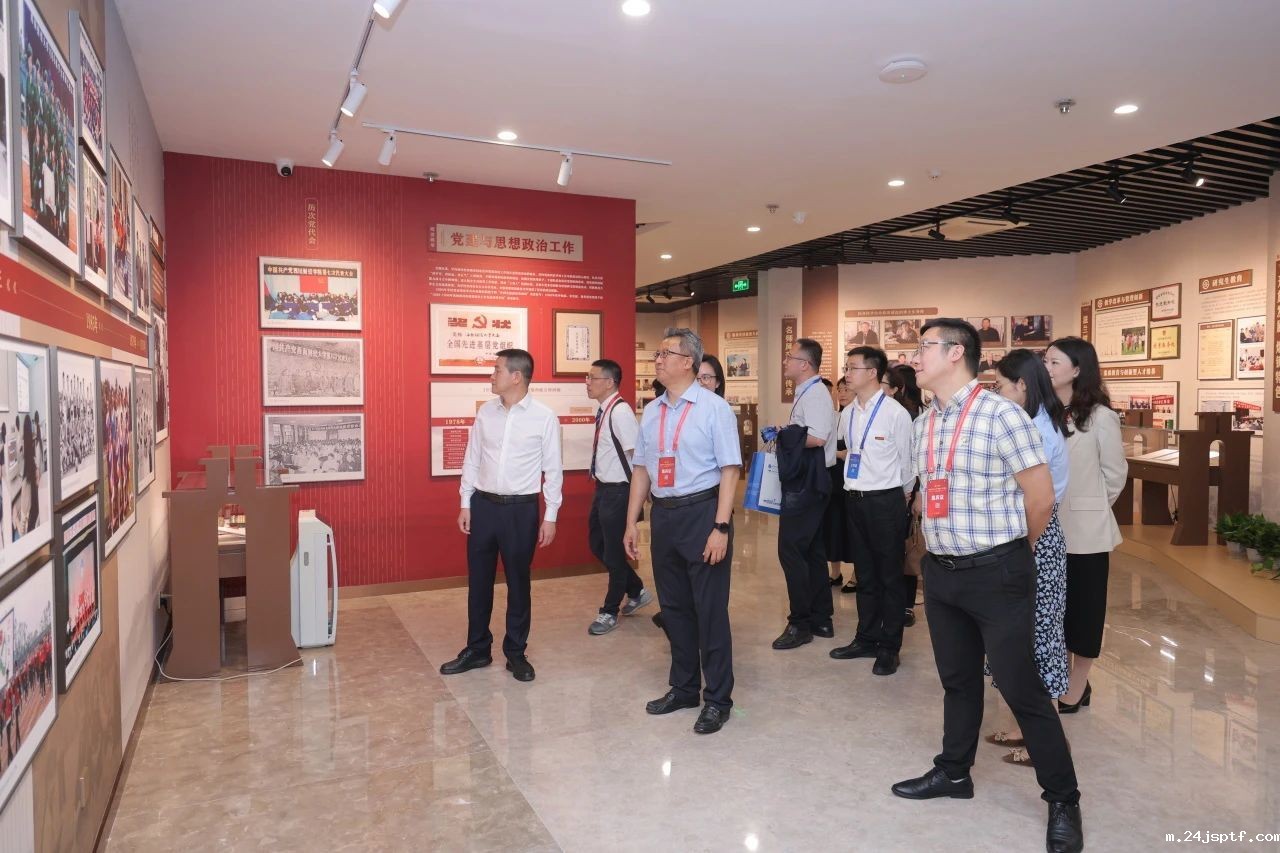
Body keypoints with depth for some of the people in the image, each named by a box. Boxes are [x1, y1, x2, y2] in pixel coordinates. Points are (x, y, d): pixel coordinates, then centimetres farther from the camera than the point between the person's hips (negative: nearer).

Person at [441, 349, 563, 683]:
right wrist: (466, 503, 6)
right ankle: (476, 649, 29)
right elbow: (472, 459, 9)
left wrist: (551, 516, -5)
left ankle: (516, 653, 25)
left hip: (521, 508, -3)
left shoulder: (544, 417, -8)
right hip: (483, 505, 4)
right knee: (478, 580, 12)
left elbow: (553, 469, -5)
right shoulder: (485, 412, 3)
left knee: (518, 582, 8)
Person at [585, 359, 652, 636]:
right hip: (603, 489, 10)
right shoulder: (603, 411, 7)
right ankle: (637, 591, 36)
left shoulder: (620, 412, -20)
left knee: (614, 551, 5)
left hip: (617, 491, -10)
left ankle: (610, 612, 23)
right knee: (597, 544, 19)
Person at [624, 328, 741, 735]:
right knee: (674, 606, 16)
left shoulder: (713, 408, -9)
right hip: (663, 515, 6)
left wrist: (720, 527, -17)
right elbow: (641, 469, 13)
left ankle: (717, 699, 20)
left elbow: (729, 470, -11)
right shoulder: (651, 412, 9)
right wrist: (632, 522, 12)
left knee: (709, 608, 3)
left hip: (701, 511, -6)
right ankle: (683, 687, 34)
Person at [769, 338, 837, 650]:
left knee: (791, 550, -6)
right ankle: (820, 620, 24)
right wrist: (786, 435, 7)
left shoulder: (815, 394, -16)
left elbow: (817, 438, -28)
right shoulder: (806, 393, 15)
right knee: (812, 551, 14)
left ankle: (800, 623, 4)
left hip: (807, 483, -11)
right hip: (805, 481, 11)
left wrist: (784, 435, -16)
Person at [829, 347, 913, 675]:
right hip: (855, 499, 6)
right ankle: (866, 639, 30)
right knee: (864, 574, 16)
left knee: (890, 576, 6)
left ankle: (889, 648, 19)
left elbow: (907, 461, -4)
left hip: (886, 500, -6)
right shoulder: (847, 415, 5)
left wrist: (900, 497, 7)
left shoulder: (895, 413, -13)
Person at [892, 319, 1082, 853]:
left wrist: (1007, 552, 4)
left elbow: (1040, 497, -10)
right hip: (940, 570, 7)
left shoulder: (1000, 415, -15)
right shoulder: (923, 424, 7)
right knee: (957, 679, 20)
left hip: (996, 573, -6)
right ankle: (954, 772, 37)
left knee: (1020, 688, 2)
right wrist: (944, 547, 14)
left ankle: (1062, 800, 21)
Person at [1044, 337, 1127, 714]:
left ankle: (1077, 687, 24)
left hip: (1084, 529, -4)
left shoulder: (1100, 416, -10)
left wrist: (1088, 505, 7)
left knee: (1083, 605, 10)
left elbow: (1115, 472, -1)